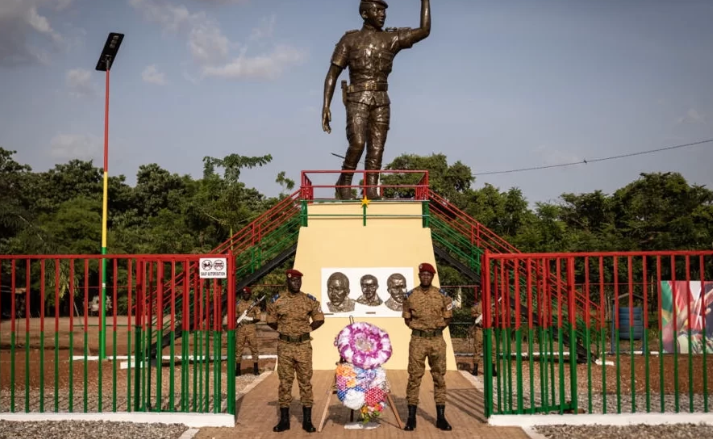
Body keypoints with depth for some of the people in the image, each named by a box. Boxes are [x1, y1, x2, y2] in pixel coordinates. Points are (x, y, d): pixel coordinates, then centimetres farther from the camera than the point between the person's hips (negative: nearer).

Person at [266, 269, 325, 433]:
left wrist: (306, 329, 3)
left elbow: (319, 319, 9)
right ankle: (284, 420, 13)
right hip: (284, 346, 0)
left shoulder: (310, 300, 1)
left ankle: (307, 420, 10)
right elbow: (271, 321, 11)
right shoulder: (277, 300, 0)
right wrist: (284, 330, 7)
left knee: (305, 381, 3)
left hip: (304, 346, 0)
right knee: (285, 382, 5)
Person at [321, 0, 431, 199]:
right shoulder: (349, 40, 3)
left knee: (376, 150, -4)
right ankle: (344, 181, -1)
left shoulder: (392, 38, 10)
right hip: (358, 100, -3)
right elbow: (332, 75, 2)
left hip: (382, 102, 4)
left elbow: (424, 31, 3)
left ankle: (371, 192, -3)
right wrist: (325, 106, -8)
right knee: (358, 144, -22)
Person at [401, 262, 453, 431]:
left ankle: (441, 417, 13)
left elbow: (447, 318, 9)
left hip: (437, 340, 1)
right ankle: (411, 417, 8)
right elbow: (407, 319, 9)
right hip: (418, 340, -1)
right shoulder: (410, 295, 1)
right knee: (414, 377, 0)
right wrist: (420, 327, -1)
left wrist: (436, 328, -1)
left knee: (439, 377, 5)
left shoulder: (442, 295, 3)